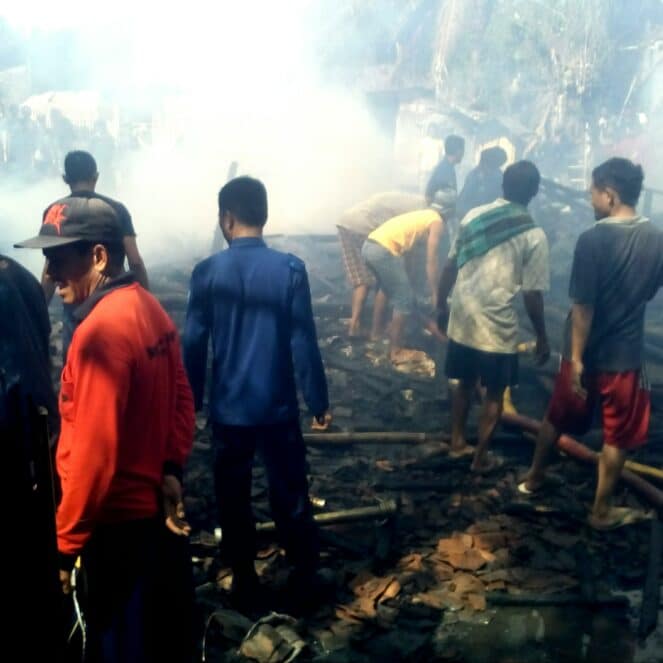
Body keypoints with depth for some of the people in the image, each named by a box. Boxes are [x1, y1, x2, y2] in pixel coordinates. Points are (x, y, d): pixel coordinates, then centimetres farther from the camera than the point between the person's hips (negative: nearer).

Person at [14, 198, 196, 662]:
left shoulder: (100, 330, -24)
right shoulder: (151, 309, 4)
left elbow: (94, 451, -24)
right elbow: (182, 398, 9)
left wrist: (66, 544, -16)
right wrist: (171, 469, 5)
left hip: (120, 521, -9)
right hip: (159, 505, 9)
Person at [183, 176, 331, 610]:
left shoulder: (207, 273, -8)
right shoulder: (290, 269, -10)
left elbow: (194, 344, -4)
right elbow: (304, 343, -10)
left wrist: (191, 402, 9)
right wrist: (319, 400, 1)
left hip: (228, 409, 0)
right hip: (279, 407, 0)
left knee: (234, 499, 15)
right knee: (291, 495, 14)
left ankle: (245, 584, 26)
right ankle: (305, 579, 27)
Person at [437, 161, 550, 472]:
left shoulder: (473, 216, 1)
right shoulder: (534, 236, -11)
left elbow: (450, 266, 7)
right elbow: (532, 294, -10)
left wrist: (441, 303, 20)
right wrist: (542, 337, 1)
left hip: (461, 319, 5)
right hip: (497, 327, -4)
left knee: (465, 382, 23)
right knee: (494, 393, 13)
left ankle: (457, 441, 35)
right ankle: (481, 457, 21)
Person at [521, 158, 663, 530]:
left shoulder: (593, 239, -18)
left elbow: (583, 307, -18)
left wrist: (577, 358, -13)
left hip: (587, 352, -1)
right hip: (626, 354, 2)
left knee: (558, 418, 19)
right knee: (618, 436, 13)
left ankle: (535, 477, 38)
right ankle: (602, 510, 21)